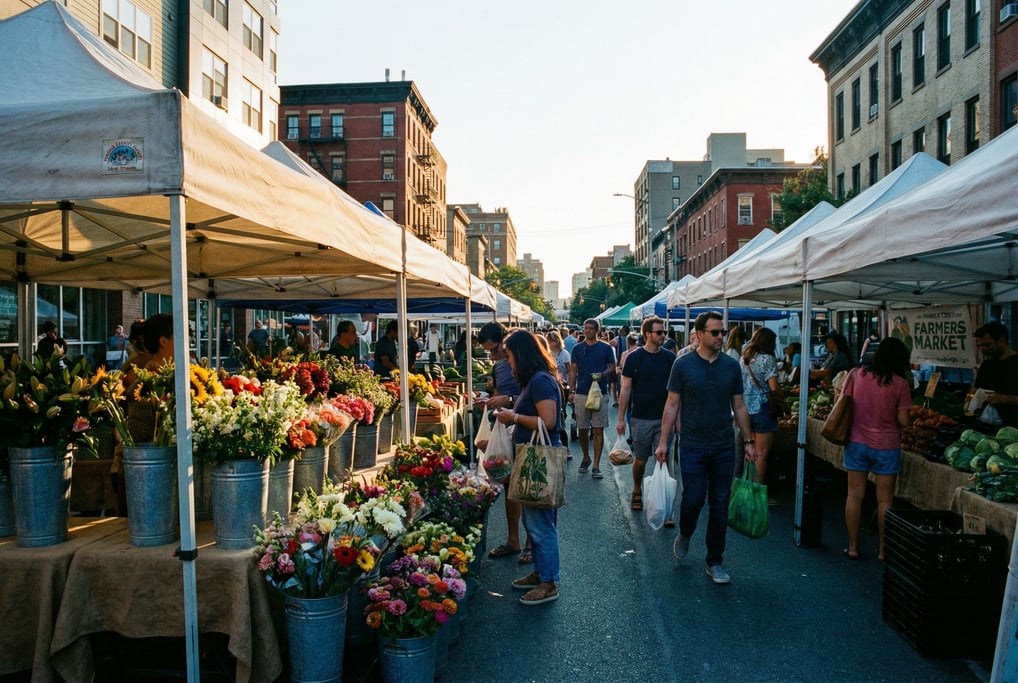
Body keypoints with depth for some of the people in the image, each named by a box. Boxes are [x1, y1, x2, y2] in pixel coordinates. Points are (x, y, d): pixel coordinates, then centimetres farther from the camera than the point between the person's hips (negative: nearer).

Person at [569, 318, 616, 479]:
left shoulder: (606, 348, 4)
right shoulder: (577, 348, 9)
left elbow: (612, 367, 7)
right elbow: (573, 371, 9)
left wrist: (602, 374, -14)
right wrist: (571, 391, 2)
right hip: (581, 392, 2)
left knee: (598, 430, -5)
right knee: (582, 429, 8)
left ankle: (596, 466, -3)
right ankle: (586, 458, 28)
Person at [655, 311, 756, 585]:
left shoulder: (731, 365, 3)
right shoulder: (683, 364, -5)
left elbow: (739, 407, 10)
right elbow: (672, 405, -2)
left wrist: (748, 441, 8)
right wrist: (663, 442, -5)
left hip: (724, 448, 3)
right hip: (692, 446, -2)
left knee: (720, 505, 7)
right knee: (693, 499, -4)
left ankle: (715, 562, 20)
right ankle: (684, 535, 29)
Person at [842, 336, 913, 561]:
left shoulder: (857, 375, -4)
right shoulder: (900, 383, -9)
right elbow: (904, 421, -9)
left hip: (856, 443, 2)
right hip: (886, 446, -2)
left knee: (855, 495, 9)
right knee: (885, 499, 8)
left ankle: (853, 547, 15)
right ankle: (884, 550, 16)